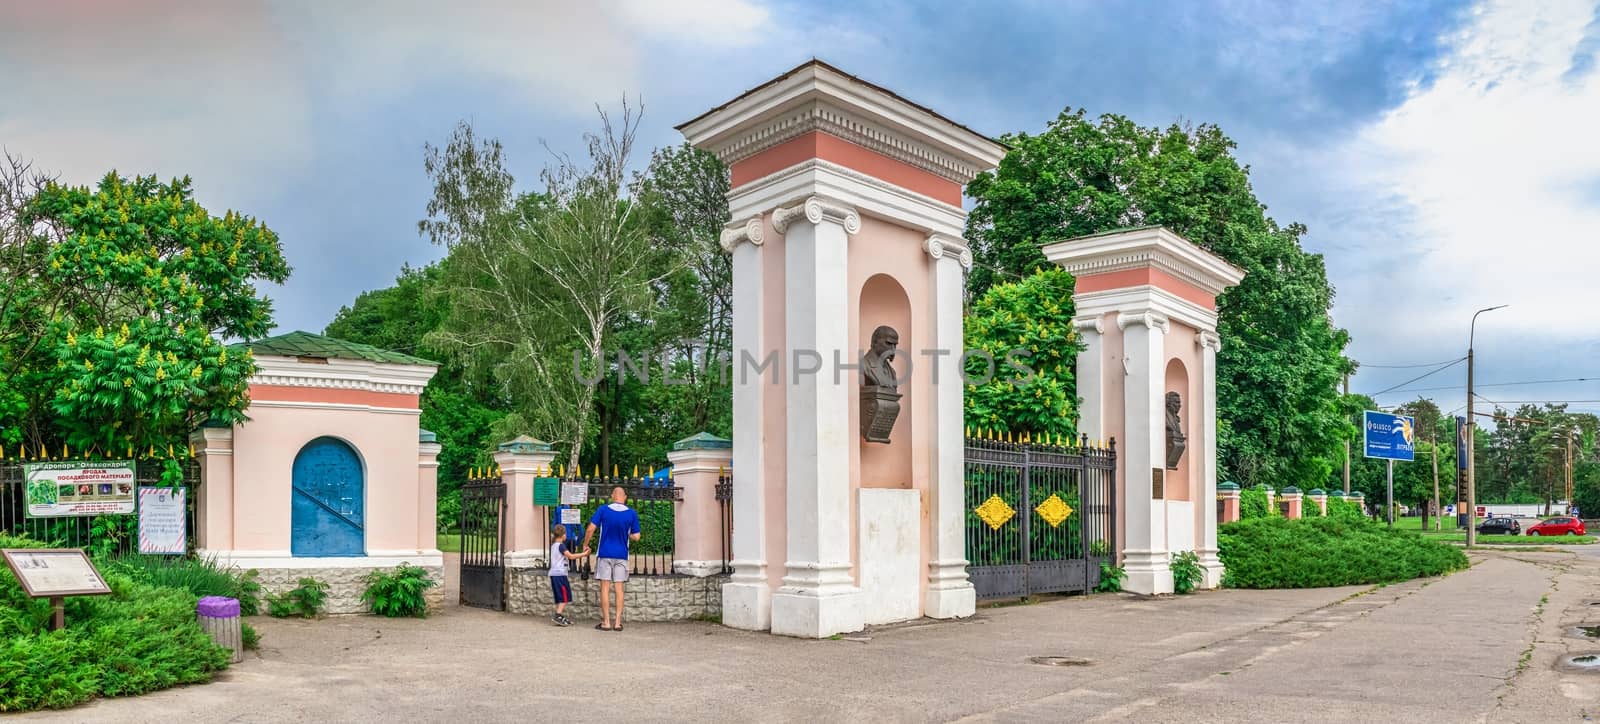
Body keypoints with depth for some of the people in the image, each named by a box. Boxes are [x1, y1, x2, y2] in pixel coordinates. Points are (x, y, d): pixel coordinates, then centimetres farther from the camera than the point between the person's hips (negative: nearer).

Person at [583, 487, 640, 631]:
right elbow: (636, 537, -2)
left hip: (605, 554, -1)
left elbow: (590, 529, -9)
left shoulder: (602, 510, -5)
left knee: (605, 587, 4)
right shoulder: (632, 513, -2)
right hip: (622, 555, 1)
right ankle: (617, 622, 7)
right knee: (619, 588, 7)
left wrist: (585, 544, 6)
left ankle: (606, 622, 4)